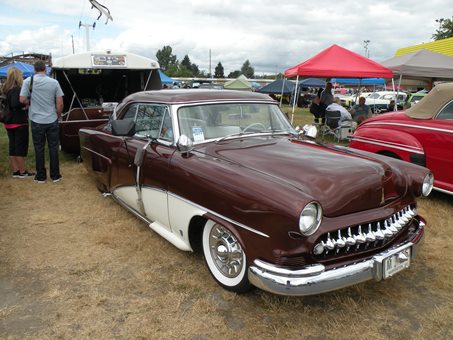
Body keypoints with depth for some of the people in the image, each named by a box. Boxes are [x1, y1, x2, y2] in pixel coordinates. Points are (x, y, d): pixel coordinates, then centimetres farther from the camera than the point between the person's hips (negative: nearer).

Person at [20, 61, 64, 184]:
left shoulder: (28, 81, -5)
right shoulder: (54, 82, -3)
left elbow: (22, 99, -7)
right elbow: (60, 103, -3)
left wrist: (31, 103, 14)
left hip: (37, 121, 0)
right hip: (52, 120, 1)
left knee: (39, 149, 9)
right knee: (53, 148, 9)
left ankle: (41, 176, 16)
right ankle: (55, 175, 14)